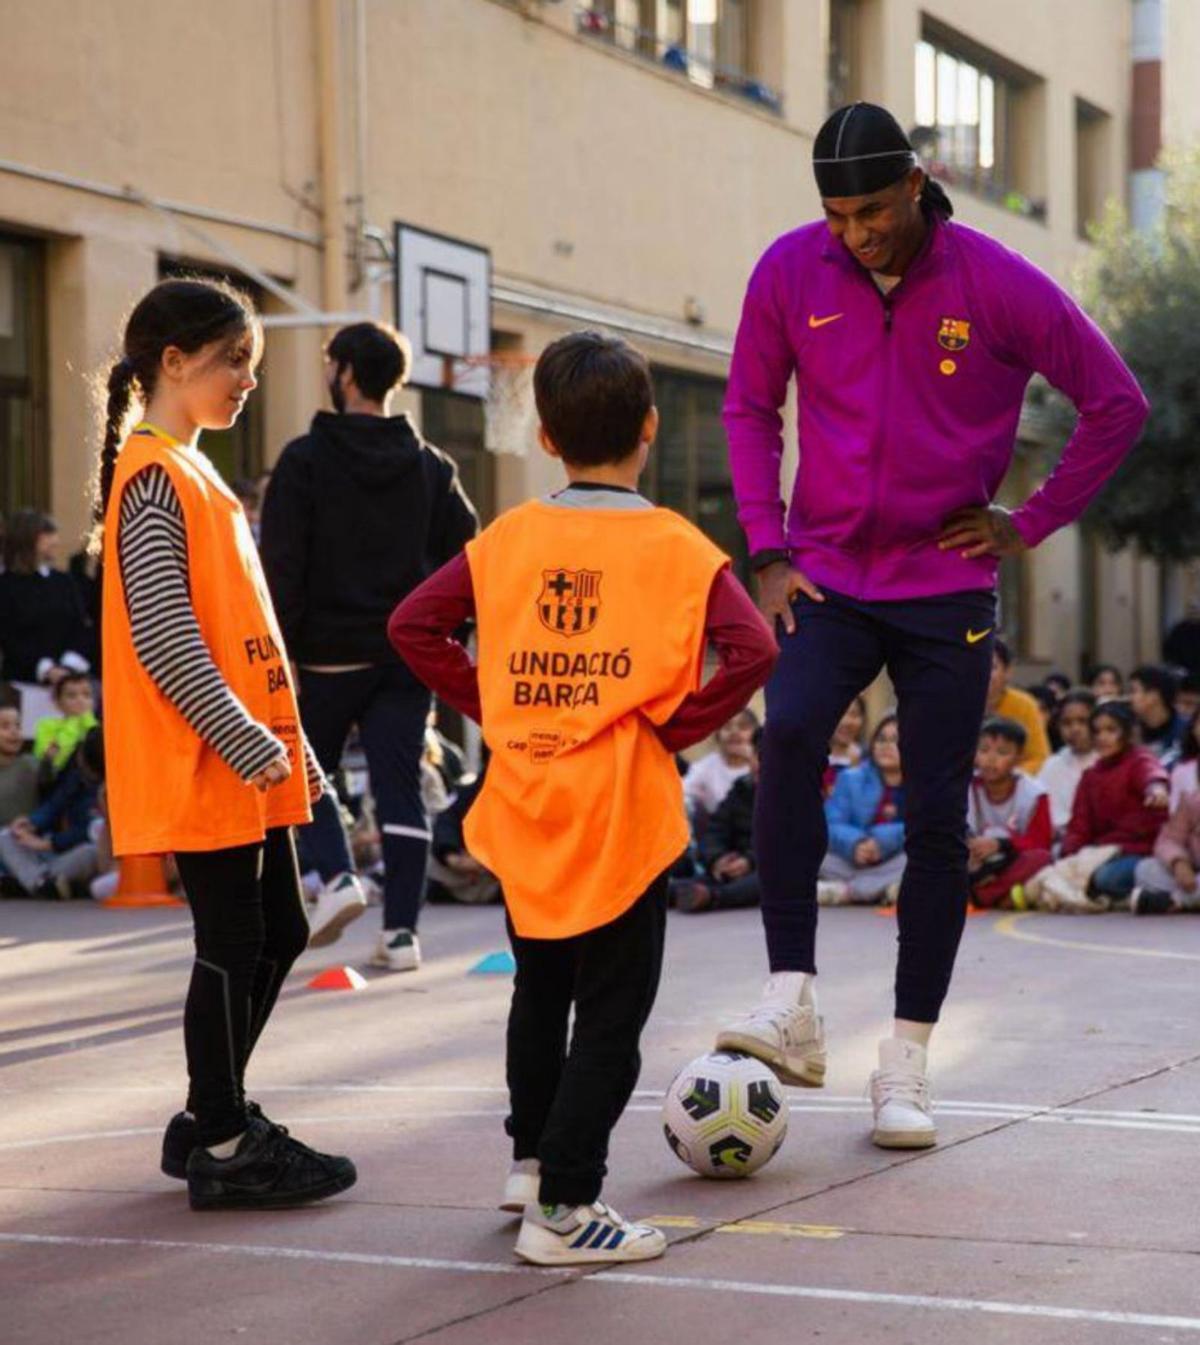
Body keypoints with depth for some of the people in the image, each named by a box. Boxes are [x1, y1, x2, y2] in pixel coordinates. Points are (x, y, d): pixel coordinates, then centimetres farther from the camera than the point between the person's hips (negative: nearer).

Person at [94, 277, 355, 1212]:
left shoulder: (197, 475, 18)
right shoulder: (154, 475, -13)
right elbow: (162, 635, -20)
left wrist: (289, 742, 20)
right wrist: (244, 740, -21)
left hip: (248, 763, 10)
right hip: (201, 769, -10)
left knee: (279, 934, 13)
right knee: (232, 943, -4)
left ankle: (215, 1118, 24)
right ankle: (221, 1147, 5)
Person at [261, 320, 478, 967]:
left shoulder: (306, 459, -6)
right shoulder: (430, 466, 8)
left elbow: (281, 567, -10)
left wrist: (277, 650, -7)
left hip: (330, 652, -3)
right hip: (407, 654, 4)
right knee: (399, 786, 4)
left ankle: (338, 876, -7)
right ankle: (401, 931, 0)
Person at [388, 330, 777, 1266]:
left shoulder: (508, 539, 1)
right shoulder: (675, 546, -9)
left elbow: (413, 626, 0)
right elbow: (752, 651, -21)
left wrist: (493, 710, 4)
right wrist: (676, 725, -10)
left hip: (524, 810, 5)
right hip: (623, 814, -4)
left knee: (541, 990, 24)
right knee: (611, 1014, 3)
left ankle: (531, 1158, 37)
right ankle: (564, 1207, 1)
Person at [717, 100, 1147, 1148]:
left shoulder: (998, 284, -10)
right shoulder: (790, 273, -3)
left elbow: (1116, 404, -1)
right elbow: (750, 409, 9)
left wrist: (1030, 524, -3)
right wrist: (769, 553, 0)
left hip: (947, 589, -1)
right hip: (827, 579, 1)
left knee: (937, 819, -1)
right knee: (790, 733, -27)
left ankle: (908, 1063, 9)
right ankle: (792, 1004, -25)